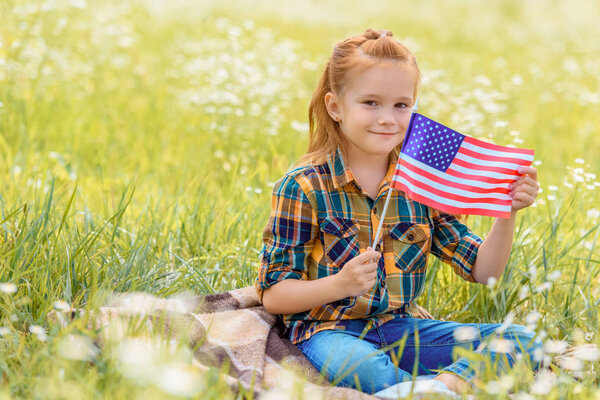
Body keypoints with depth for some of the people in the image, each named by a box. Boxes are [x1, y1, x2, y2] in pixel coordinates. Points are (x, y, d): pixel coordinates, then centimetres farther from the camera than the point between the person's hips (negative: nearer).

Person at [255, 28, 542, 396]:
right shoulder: (304, 187, -5)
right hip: (331, 330, -5)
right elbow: (273, 295, -6)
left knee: (523, 340, -15)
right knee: (366, 369, -42)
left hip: (401, 327, 5)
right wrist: (339, 285, -22)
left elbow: (482, 270, 9)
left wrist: (507, 214, -9)